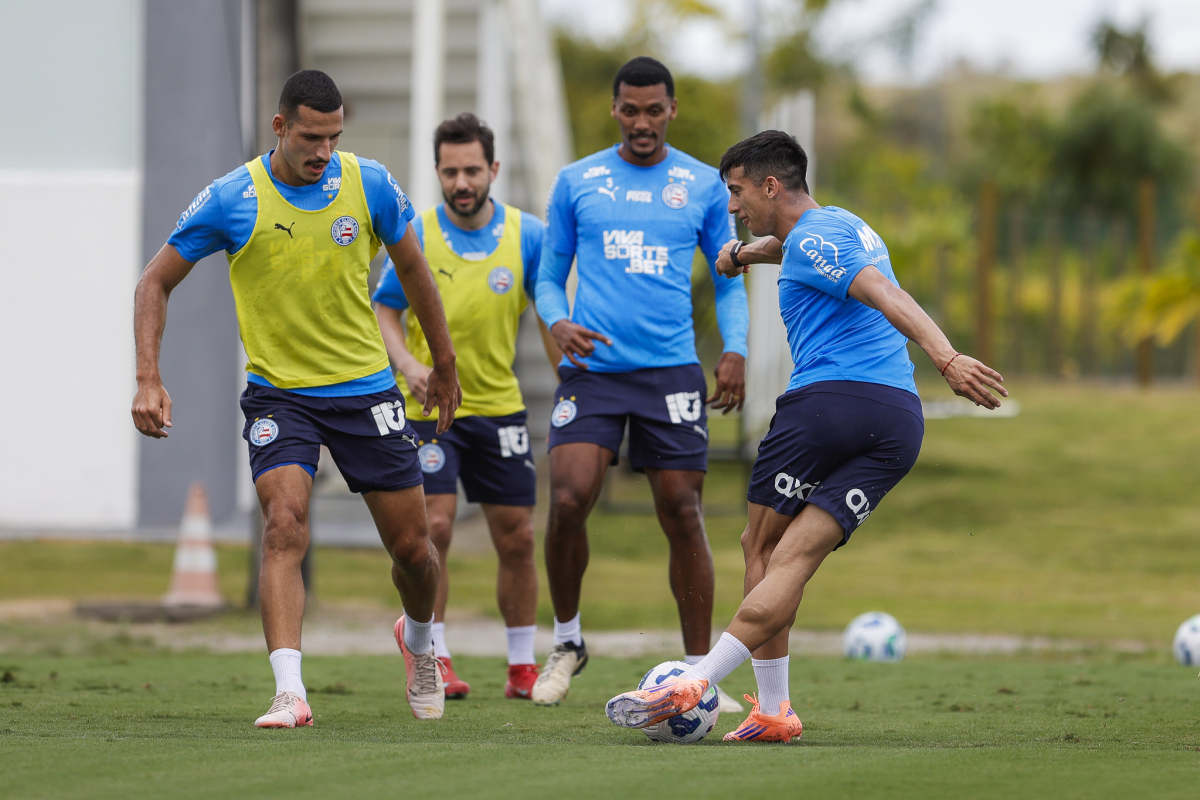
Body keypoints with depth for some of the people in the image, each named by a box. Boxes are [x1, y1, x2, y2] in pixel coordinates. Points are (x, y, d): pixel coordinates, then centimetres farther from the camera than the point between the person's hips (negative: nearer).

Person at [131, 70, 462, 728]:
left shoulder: (369, 184, -6)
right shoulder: (231, 199, -12)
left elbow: (411, 269, 11)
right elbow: (156, 282, -2)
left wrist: (444, 365, 18)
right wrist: (148, 381, -13)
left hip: (367, 388, 2)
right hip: (278, 393, -2)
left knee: (412, 547, 6)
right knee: (285, 525, -24)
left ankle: (420, 641, 39)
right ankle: (289, 692, -29)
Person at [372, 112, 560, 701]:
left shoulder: (527, 235, -3)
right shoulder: (417, 236, -6)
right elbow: (385, 311, 2)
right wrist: (408, 364, -17)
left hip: (499, 405, 2)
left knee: (517, 538, 3)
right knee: (434, 528, -13)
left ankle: (522, 667, 16)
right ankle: (435, 659, 1)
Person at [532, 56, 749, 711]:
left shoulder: (704, 186, 8)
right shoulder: (577, 182, 8)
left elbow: (728, 282, 15)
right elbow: (549, 277, 13)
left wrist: (735, 350, -2)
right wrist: (558, 323, -8)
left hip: (671, 372, 0)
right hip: (592, 369, 0)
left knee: (682, 515, -2)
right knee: (568, 499, -16)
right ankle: (566, 641, 6)